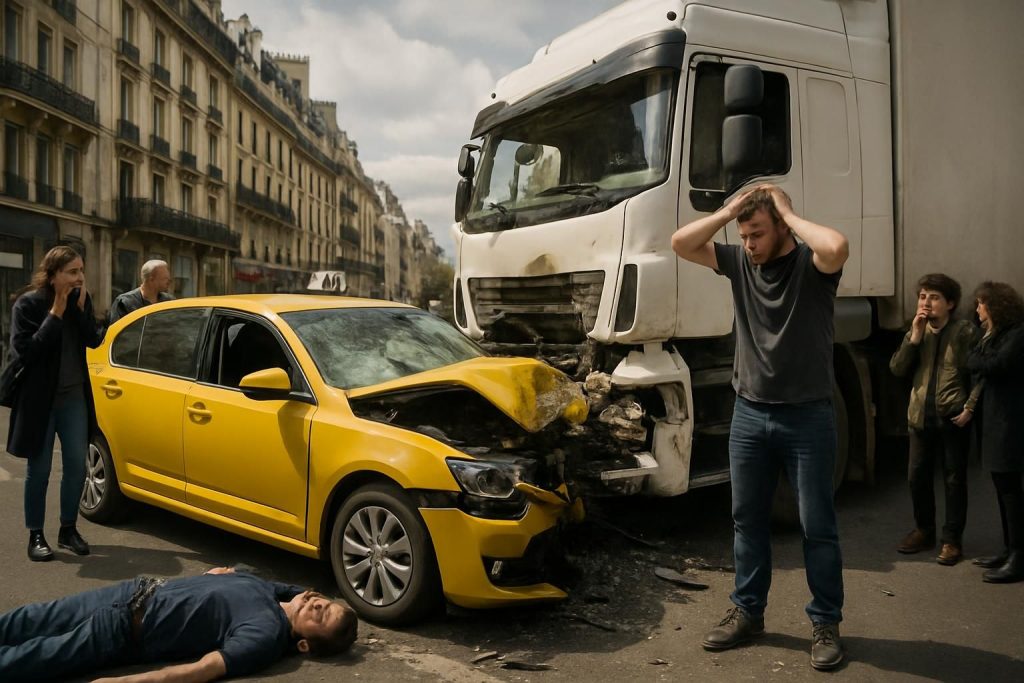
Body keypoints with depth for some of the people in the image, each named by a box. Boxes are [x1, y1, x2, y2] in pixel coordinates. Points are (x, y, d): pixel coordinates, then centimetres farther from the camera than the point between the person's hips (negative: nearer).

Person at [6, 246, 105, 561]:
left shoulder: (81, 299, 1)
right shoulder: (28, 303, -13)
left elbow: (95, 340, -4)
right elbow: (24, 350, -21)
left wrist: (79, 308, -15)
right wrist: (56, 313, -21)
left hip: (74, 397, 5)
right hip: (40, 399, -4)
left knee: (76, 465, 7)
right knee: (39, 470, 4)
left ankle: (68, 529, 22)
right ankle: (35, 535, 18)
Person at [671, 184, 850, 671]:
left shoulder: (811, 265, -8)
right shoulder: (740, 262, 5)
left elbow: (837, 248, -32)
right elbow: (681, 244, 2)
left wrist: (789, 214, -17)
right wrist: (729, 211, -5)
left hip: (807, 417, -5)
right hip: (749, 414, 5)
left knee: (817, 526, 4)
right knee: (747, 520, 13)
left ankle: (825, 624, 18)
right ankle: (747, 612, 26)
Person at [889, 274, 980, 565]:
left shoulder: (965, 331, -5)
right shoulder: (917, 331, 10)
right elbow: (897, 369, 0)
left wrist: (970, 407, -16)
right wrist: (914, 337, -8)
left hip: (953, 418, -5)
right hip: (921, 417, 5)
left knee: (954, 479, 4)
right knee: (917, 476, 10)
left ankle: (952, 540, 14)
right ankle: (924, 530, 28)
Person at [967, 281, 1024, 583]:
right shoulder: (995, 334, 18)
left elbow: (995, 366, -20)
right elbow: (979, 365, 13)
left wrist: (973, 360, -4)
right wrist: (979, 360, -6)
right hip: (994, 417, 9)